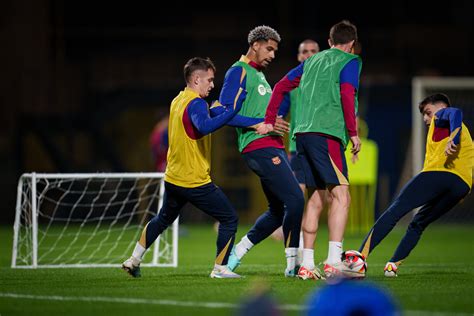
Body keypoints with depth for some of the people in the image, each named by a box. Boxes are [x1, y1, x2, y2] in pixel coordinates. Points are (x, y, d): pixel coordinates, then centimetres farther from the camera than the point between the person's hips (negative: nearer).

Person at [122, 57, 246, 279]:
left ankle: (134, 260, 30)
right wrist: (233, 109, -41)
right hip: (196, 182, -9)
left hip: (173, 178, 9)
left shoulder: (178, 100, 11)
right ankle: (220, 268, -1)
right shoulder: (196, 104, -17)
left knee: (163, 219, 28)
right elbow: (204, 127, -38)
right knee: (229, 219, 1)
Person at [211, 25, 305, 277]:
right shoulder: (238, 72, -5)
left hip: (273, 148, 10)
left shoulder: (258, 75, 24)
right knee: (295, 199, -16)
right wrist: (262, 124, -18)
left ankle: (236, 252, 20)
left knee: (279, 209, 11)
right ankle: (293, 263, -13)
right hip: (260, 147, -10)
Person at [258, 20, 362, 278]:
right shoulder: (350, 61, 4)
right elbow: (347, 95, -11)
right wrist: (353, 133, -8)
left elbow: (281, 87, 22)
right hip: (327, 133, -7)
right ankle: (333, 261, -22)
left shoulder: (312, 61, 23)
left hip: (303, 132, 7)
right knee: (341, 196, -10)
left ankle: (306, 263, 7)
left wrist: (269, 121, 25)